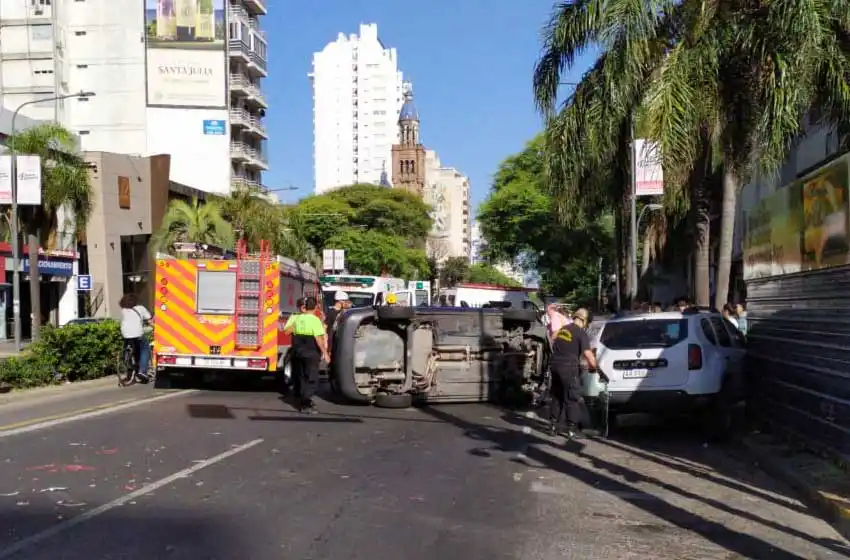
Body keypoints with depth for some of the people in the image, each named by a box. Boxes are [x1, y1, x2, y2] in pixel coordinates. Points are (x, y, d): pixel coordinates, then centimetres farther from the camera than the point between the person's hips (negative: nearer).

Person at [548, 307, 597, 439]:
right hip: (569, 368, -7)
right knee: (573, 399, 0)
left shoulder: (563, 329, 15)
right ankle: (572, 430, 0)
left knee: (557, 397, 16)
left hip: (555, 365, 7)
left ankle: (553, 426, 18)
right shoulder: (581, 333, -7)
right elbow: (588, 354, -16)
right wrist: (593, 365, -3)